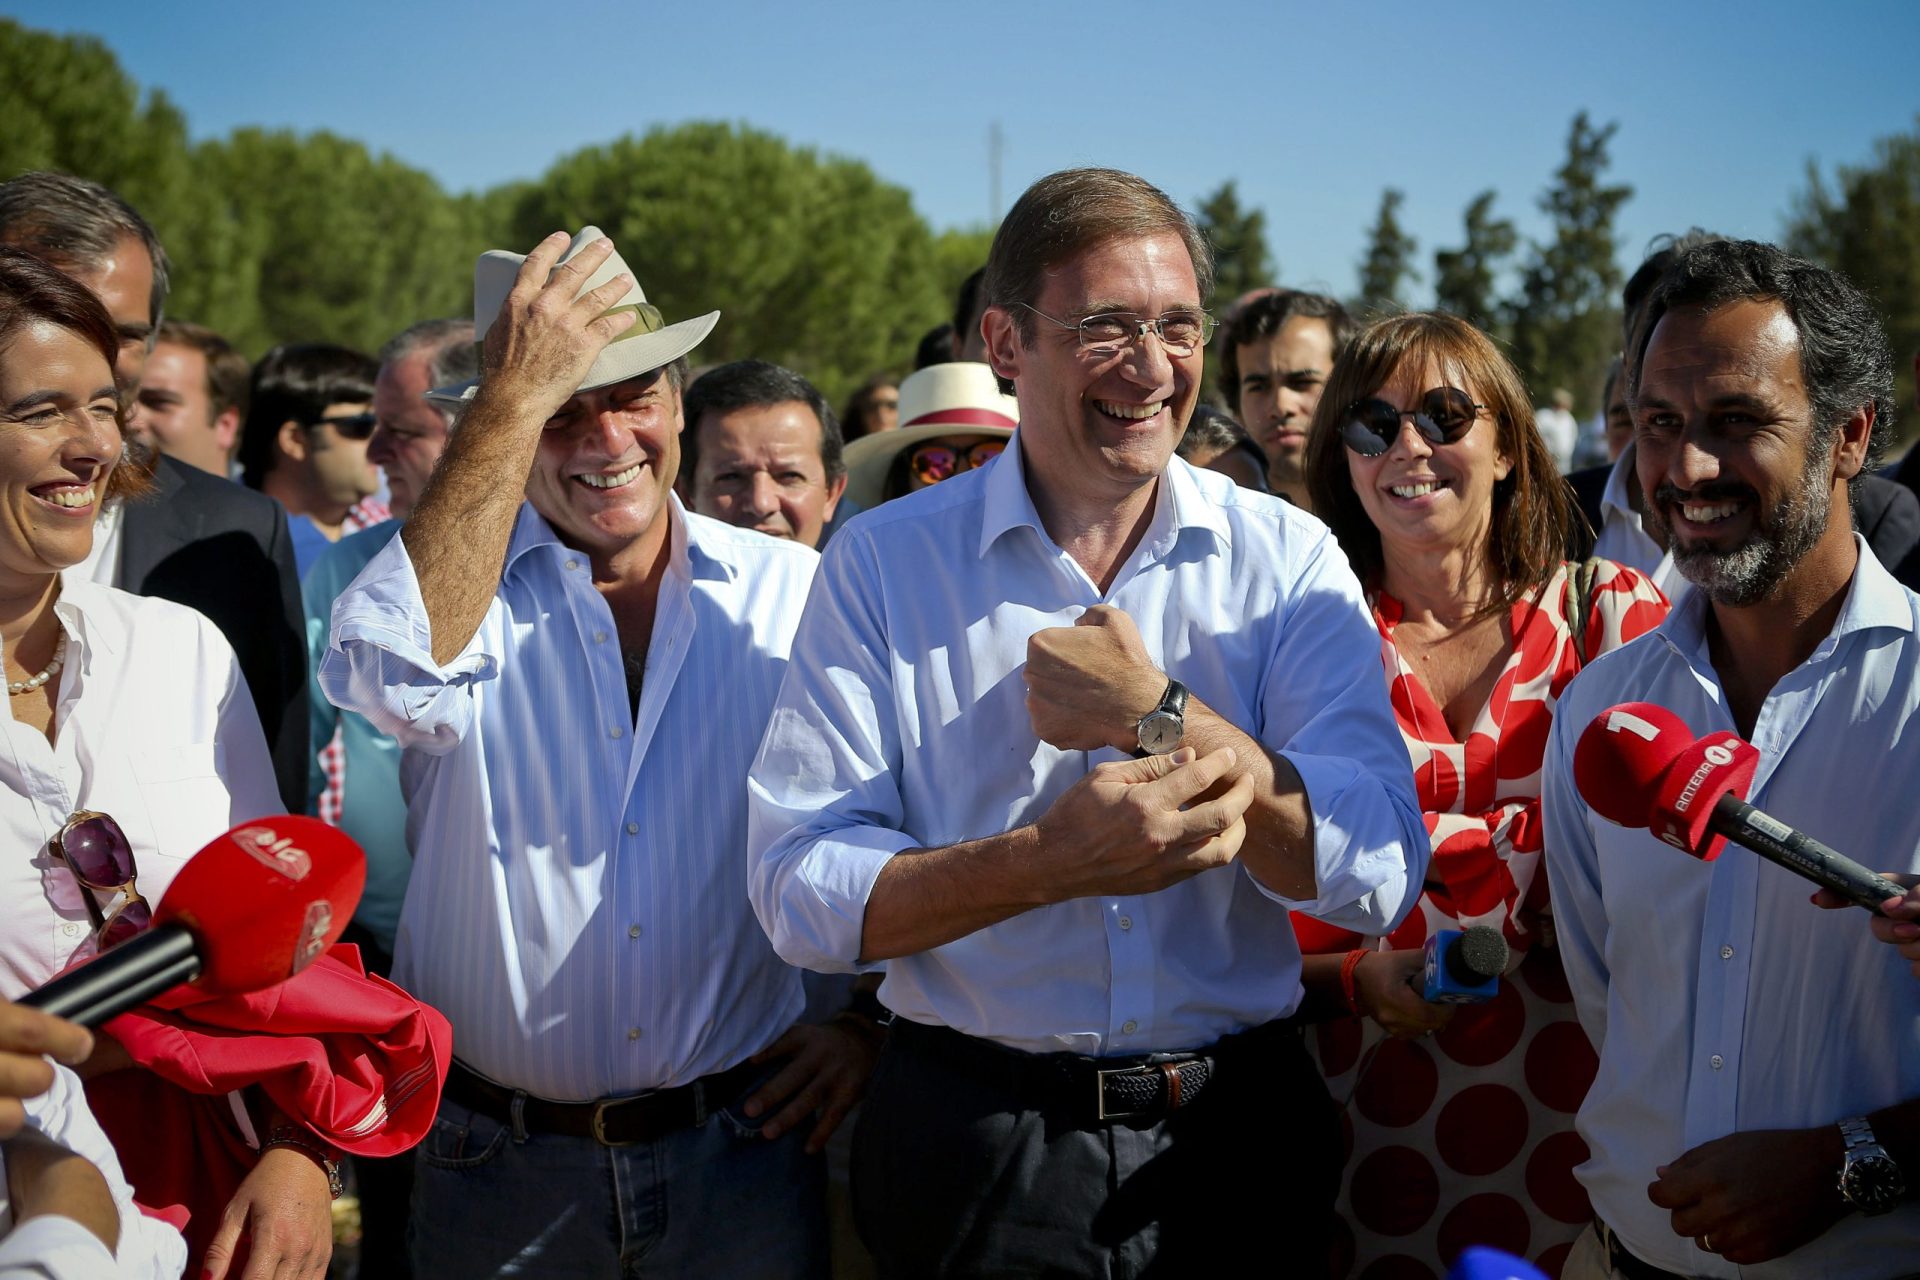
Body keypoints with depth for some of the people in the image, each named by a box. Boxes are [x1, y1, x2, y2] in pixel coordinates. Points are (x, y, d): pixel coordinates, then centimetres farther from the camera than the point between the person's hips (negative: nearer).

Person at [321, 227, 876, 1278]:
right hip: (496, 1168, -1)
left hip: (741, 1154, 1)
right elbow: (396, 678, -27)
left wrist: (870, 1018, -1)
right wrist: (516, 399, -24)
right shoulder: (453, 571, -3)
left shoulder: (796, 591, 1)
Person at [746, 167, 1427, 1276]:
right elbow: (800, 891, -13)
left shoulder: (1288, 558, -2)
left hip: (1239, 1140, 1)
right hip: (971, 1141, -1)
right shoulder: (883, 563, -5)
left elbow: (1382, 874, -13)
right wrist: (1051, 860, -26)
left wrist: (1160, 715, -22)